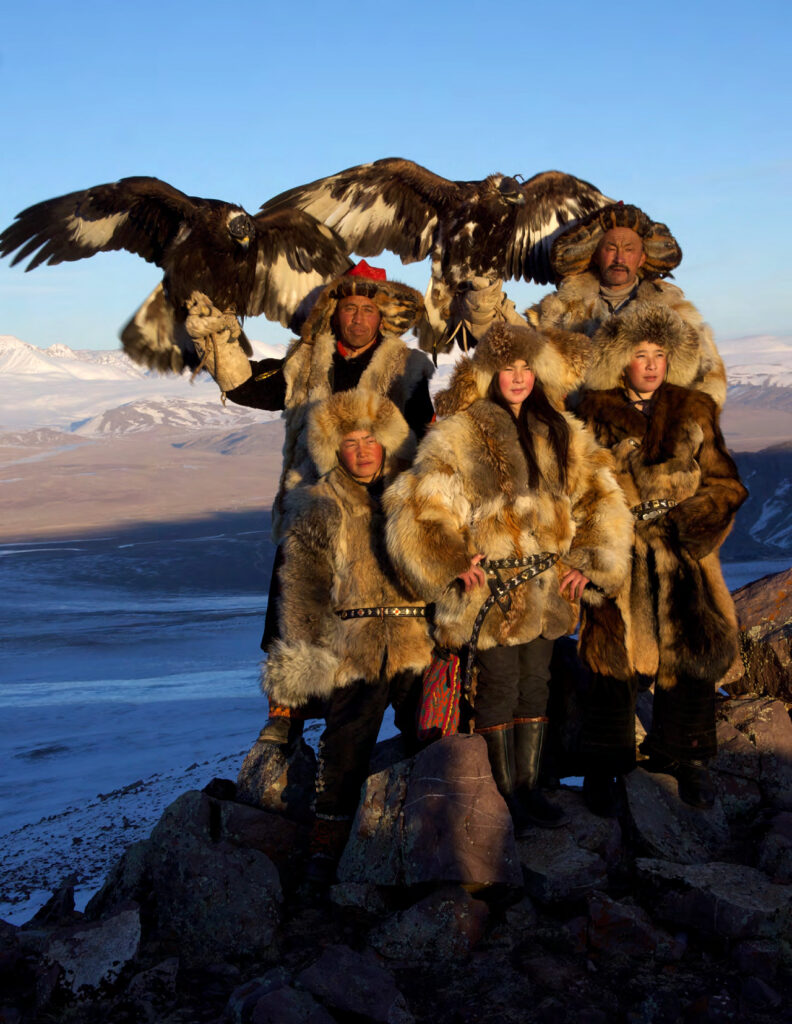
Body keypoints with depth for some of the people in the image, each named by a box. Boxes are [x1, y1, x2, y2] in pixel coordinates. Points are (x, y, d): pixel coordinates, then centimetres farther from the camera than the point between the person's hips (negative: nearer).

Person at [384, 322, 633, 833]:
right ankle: (506, 791, 16)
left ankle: (529, 786, 24)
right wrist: (452, 564, -13)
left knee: (535, 684, 11)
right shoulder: (459, 434, -6)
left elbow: (601, 498, 13)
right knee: (500, 687, 2)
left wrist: (586, 563, 3)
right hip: (490, 587, -5)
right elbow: (417, 506, -8)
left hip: (548, 586, 5)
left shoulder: (563, 433, 10)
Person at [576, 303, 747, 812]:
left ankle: (685, 757, 25)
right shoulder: (596, 414, 4)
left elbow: (723, 483, 9)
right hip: (621, 557, -2)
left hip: (684, 555, 3)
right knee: (617, 655, -3)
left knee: (692, 652, 2)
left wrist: (691, 524, -7)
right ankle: (604, 766, 15)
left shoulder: (695, 410, 10)